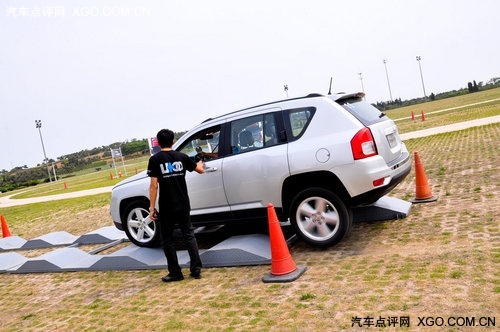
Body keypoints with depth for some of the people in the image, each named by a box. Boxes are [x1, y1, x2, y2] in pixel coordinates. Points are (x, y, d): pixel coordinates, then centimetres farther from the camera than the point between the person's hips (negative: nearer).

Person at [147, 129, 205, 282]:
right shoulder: (182, 157, 3)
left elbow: (154, 185, -13)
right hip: (183, 206, 4)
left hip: (166, 208, -3)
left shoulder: (155, 159, -8)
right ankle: (196, 269, 13)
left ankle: (175, 273, 14)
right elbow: (200, 170, 17)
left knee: (167, 240, 10)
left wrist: (151, 207, -8)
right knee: (189, 235, 15)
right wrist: (200, 163, 41)